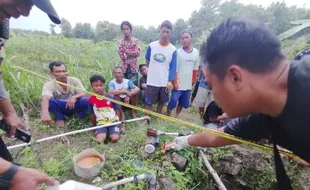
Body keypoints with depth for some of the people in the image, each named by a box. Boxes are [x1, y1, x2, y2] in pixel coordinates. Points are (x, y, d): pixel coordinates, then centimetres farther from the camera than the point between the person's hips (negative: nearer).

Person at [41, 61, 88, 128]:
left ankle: (81, 118, 1)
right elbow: (45, 99, -39)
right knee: (49, 101, -30)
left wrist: (74, 97, -45)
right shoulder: (49, 85, -20)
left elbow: (84, 94, -22)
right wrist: (45, 113, -60)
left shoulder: (74, 80, -16)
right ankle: (60, 118, -1)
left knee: (85, 100, -31)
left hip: (74, 106, 0)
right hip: (61, 108, 0)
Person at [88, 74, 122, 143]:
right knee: (100, 141, -24)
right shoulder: (91, 99, -4)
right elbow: (92, 115, 7)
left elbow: (117, 112, 0)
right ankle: (105, 133, 9)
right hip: (101, 123, 1)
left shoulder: (111, 97, -8)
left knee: (115, 139, -22)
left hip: (113, 121, -1)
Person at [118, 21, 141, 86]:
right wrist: (132, 53, -13)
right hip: (124, 67, 2)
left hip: (133, 67, -2)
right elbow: (122, 56, -4)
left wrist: (126, 51, -9)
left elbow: (137, 53, -11)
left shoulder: (136, 41, 1)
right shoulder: (120, 42, 6)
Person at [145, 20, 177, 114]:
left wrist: (170, 82, -8)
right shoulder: (151, 46, -5)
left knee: (162, 101, 17)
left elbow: (173, 67, -4)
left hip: (165, 82, 1)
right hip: (152, 81, -1)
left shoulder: (173, 50, -7)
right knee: (149, 102, 7)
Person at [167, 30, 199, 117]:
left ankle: (176, 116, 34)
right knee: (173, 101, -2)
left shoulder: (196, 52, 3)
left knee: (184, 103, 14)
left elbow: (195, 69, 11)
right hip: (178, 84, -4)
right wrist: (174, 83, -11)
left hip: (188, 84, 5)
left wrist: (193, 80, 12)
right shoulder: (178, 52, -11)